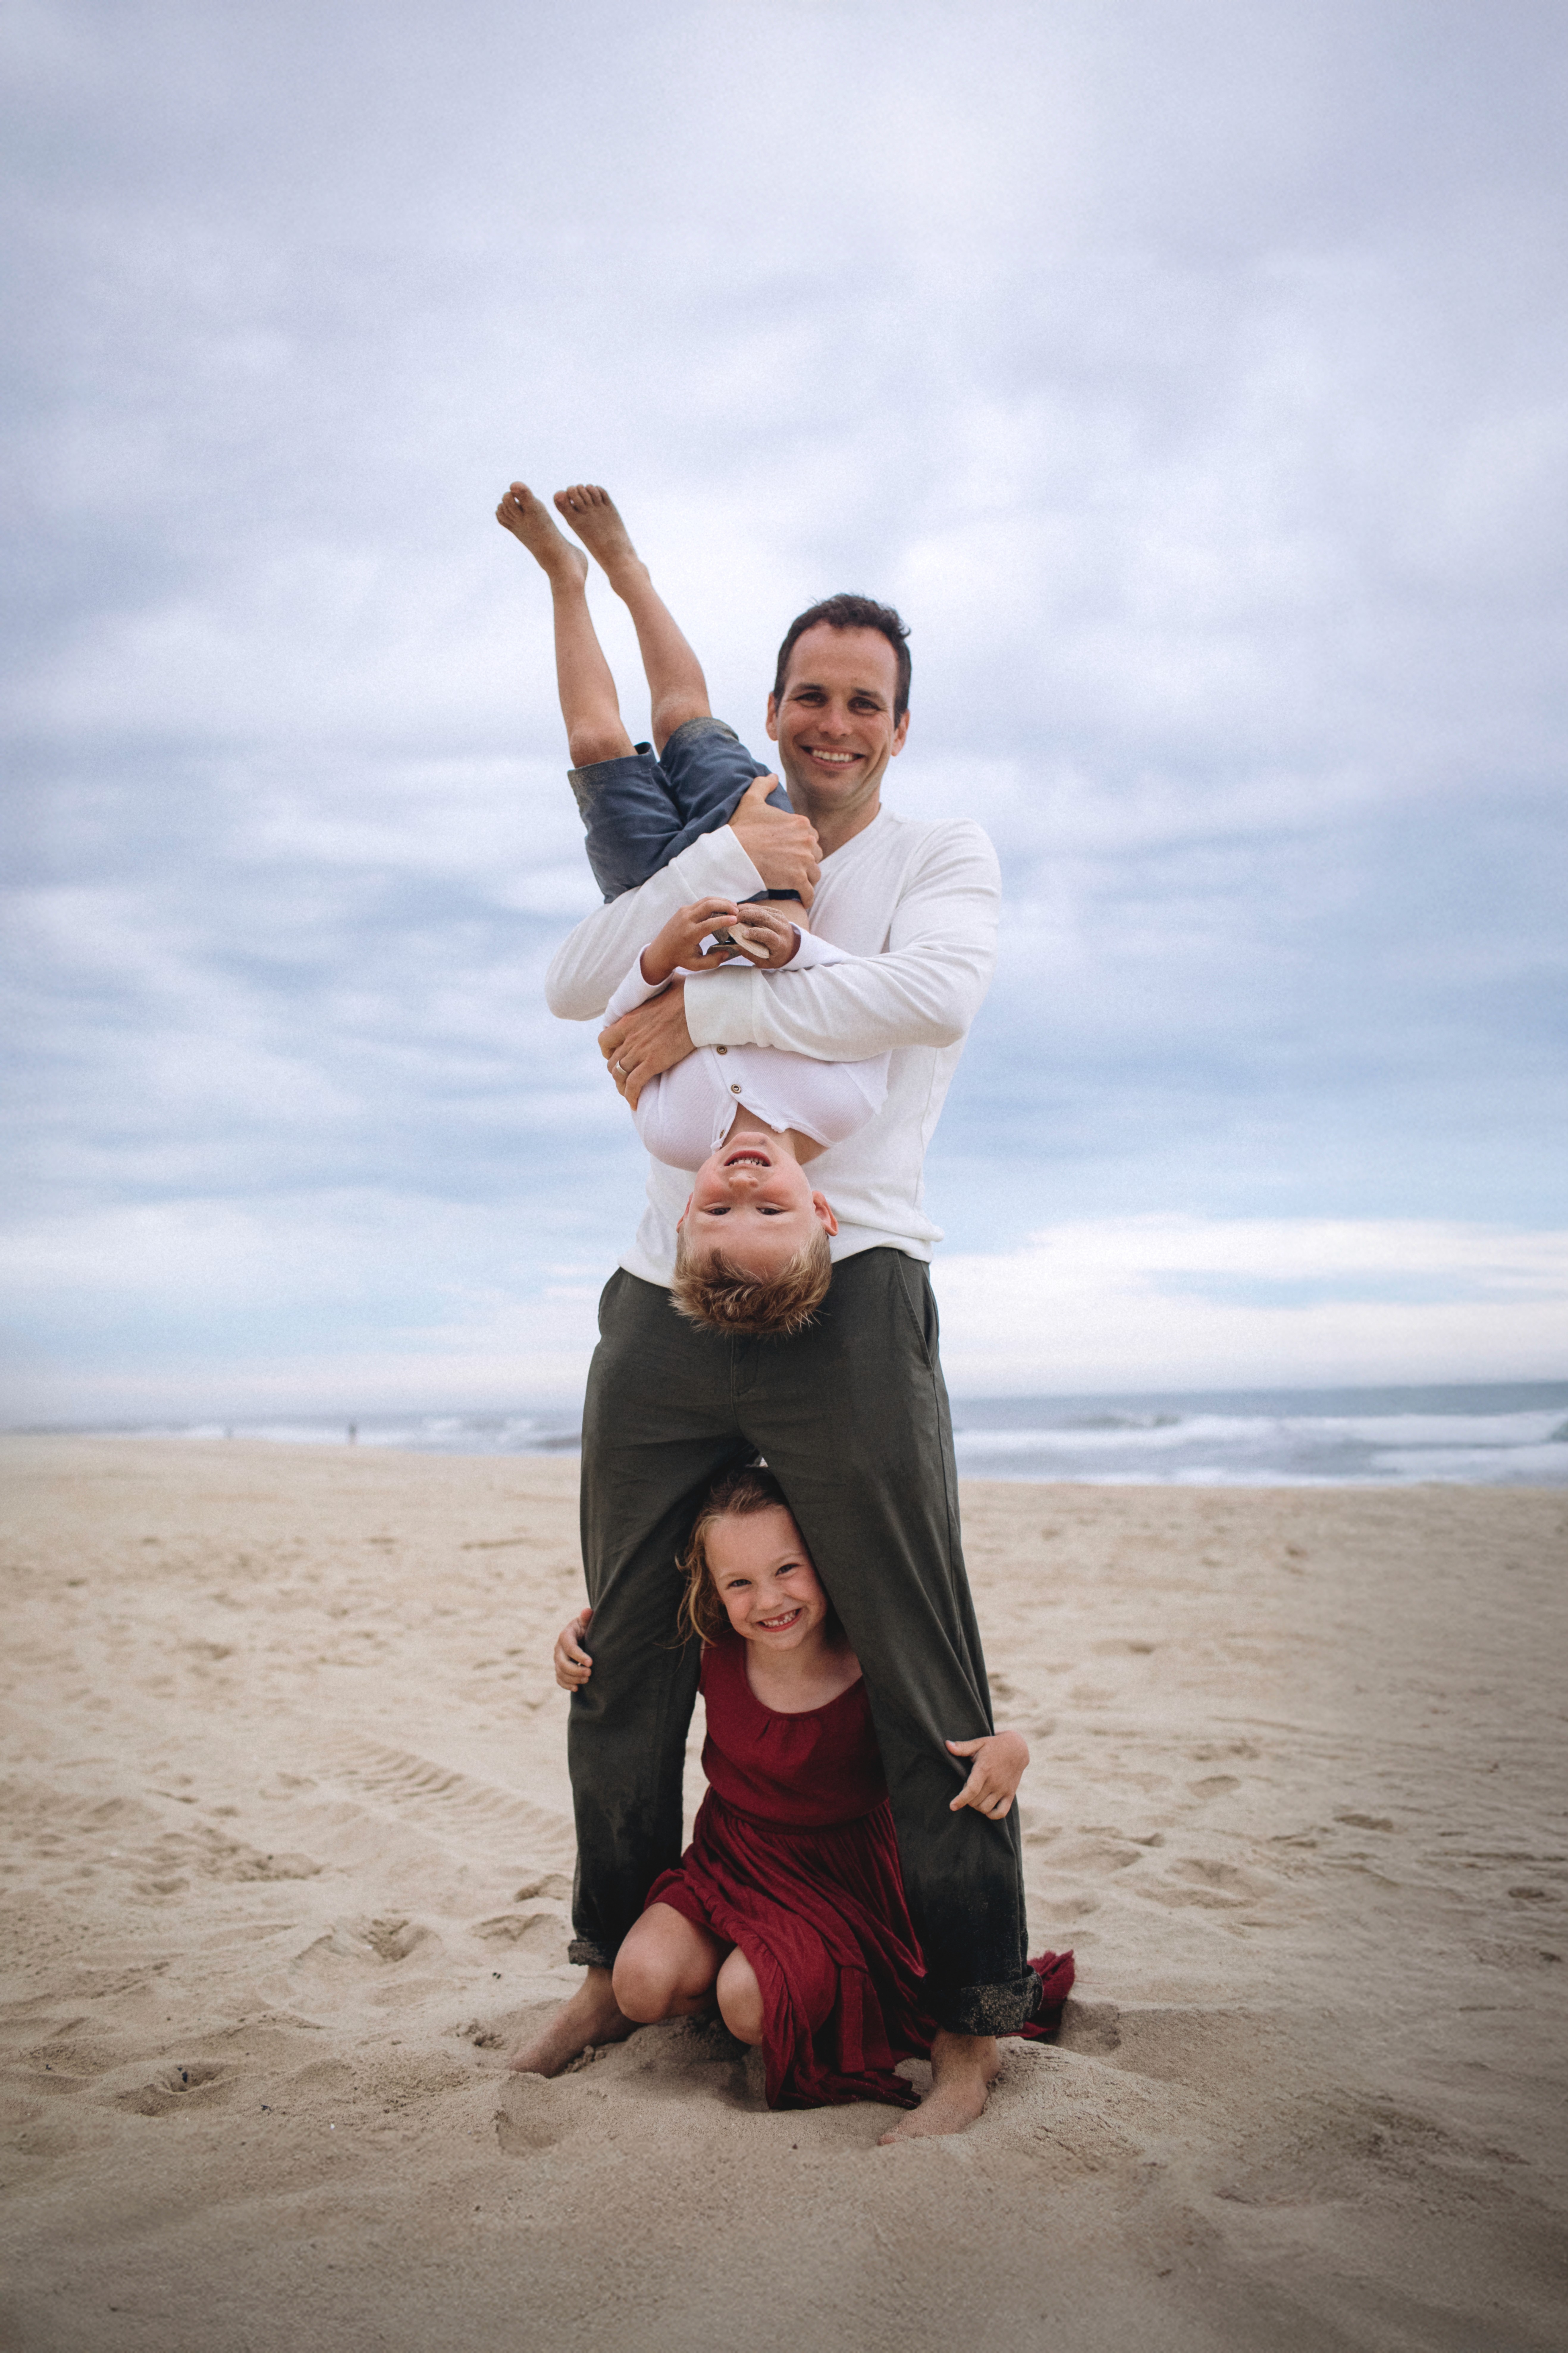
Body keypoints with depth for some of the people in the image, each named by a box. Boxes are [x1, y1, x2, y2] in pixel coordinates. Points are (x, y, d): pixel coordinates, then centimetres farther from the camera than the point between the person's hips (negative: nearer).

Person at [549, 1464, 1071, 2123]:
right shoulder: (714, 1654, -15)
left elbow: (956, 1746, -15)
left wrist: (1009, 1748, -38)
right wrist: (579, 1639, -15)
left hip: (840, 1876, -3)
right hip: (732, 1859, 4)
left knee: (753, 2002, -27)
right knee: (642, 1986, -16)